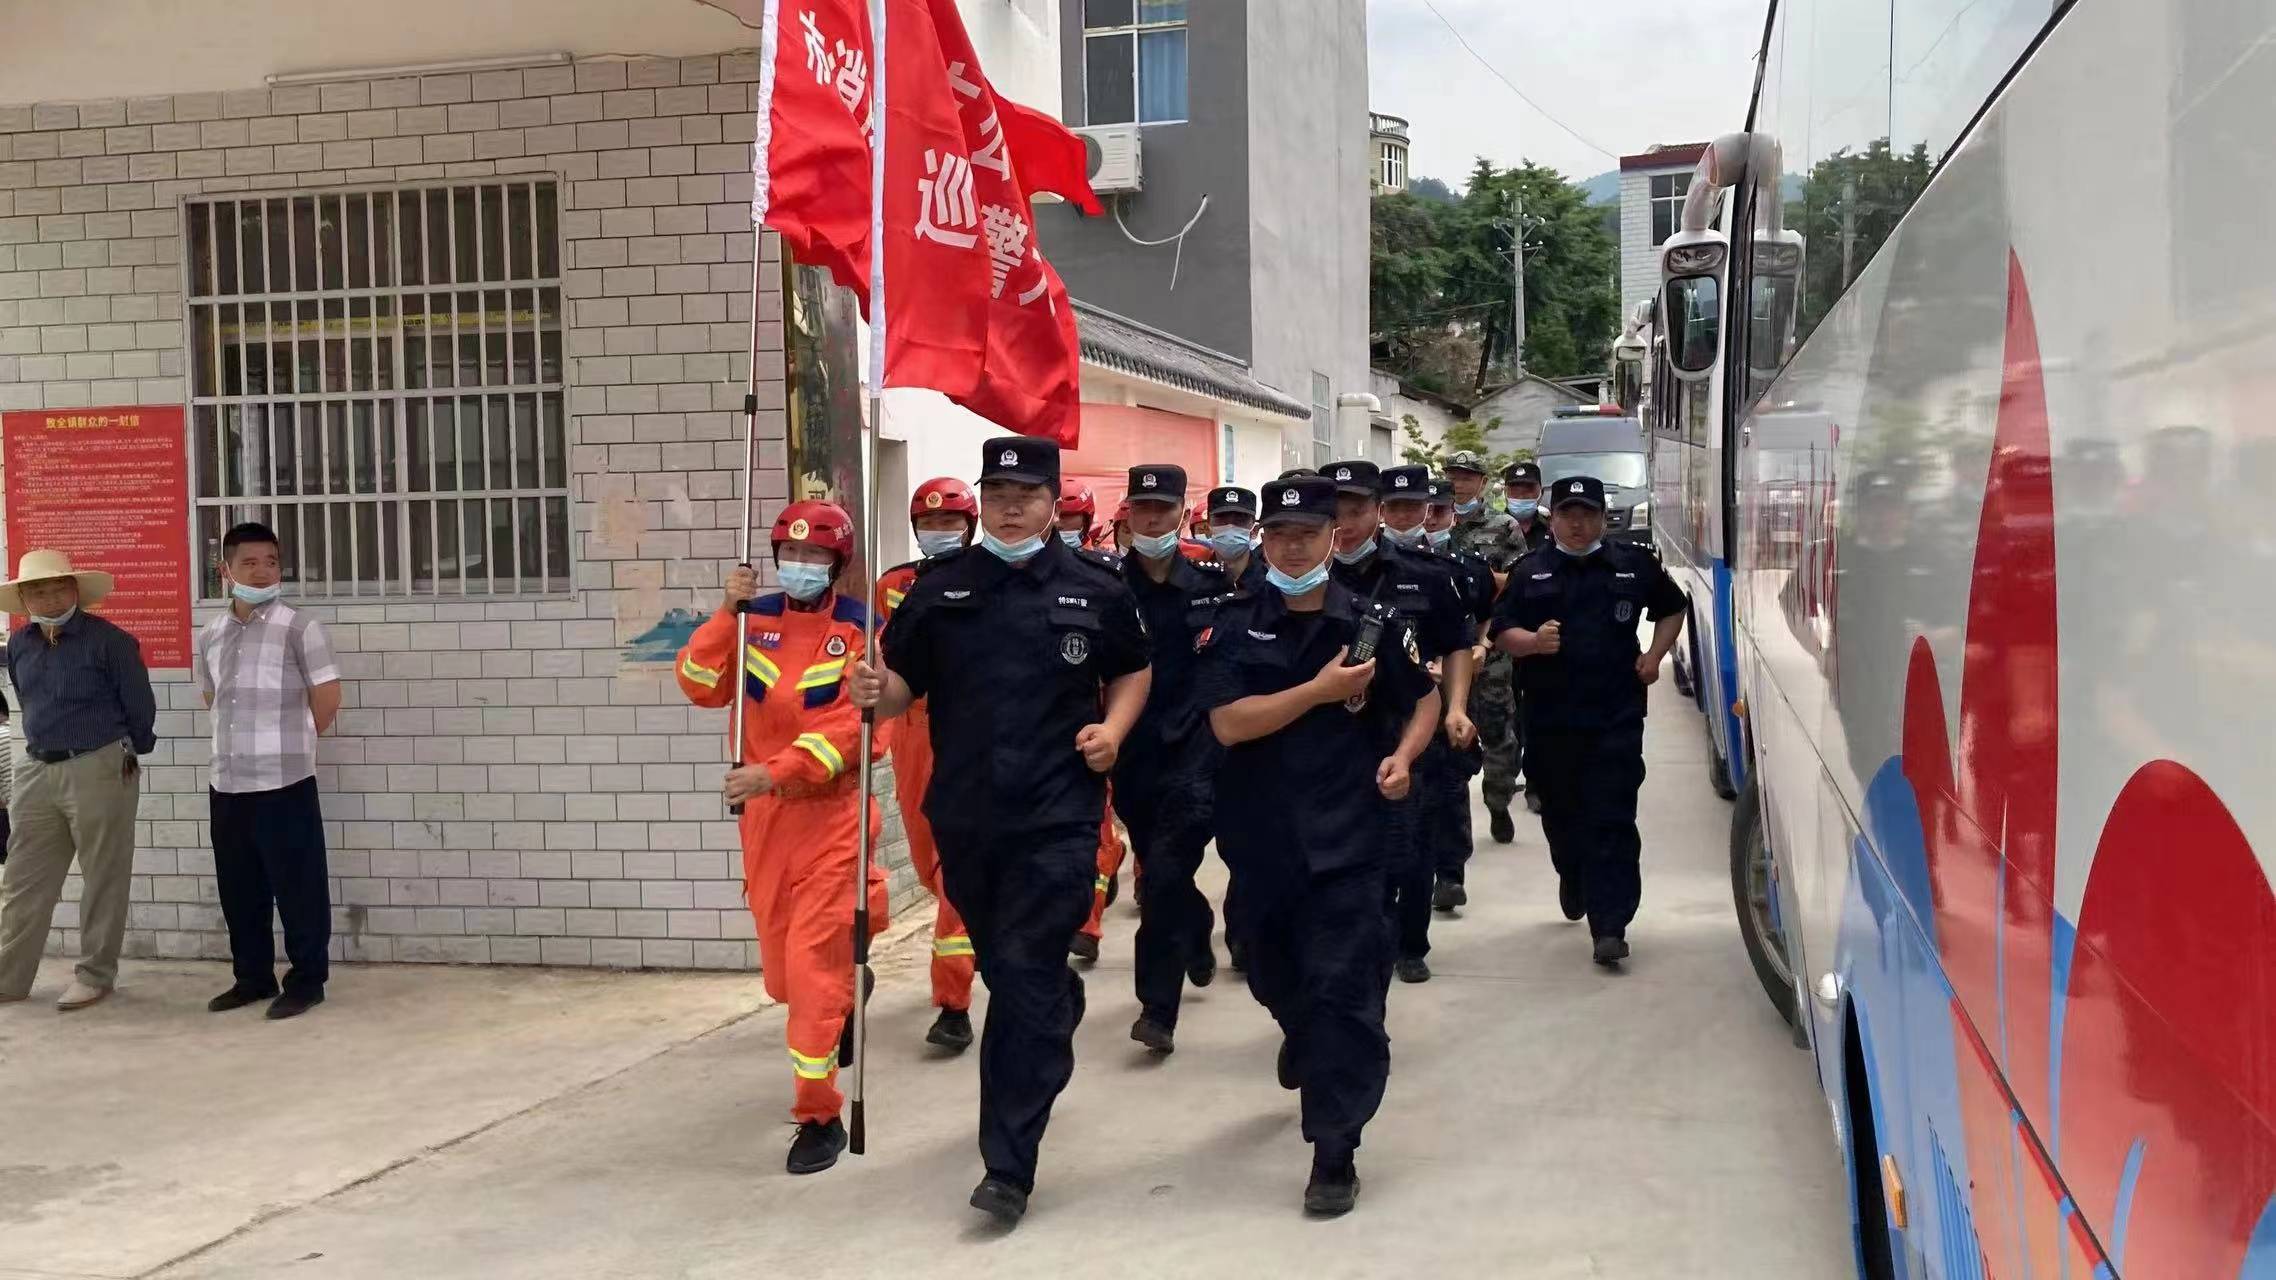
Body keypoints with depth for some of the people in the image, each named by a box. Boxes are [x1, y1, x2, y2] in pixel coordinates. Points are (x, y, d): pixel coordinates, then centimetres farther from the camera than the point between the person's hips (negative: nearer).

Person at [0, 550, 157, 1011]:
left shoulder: (109, 640, -11)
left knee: (103, 878, 3)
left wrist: (127, 754, 7)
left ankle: (95, 975, 13)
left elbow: (140, 705, -5)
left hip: (100, 771, -6)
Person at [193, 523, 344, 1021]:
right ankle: (252, 977, 26)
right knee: (239, 890, 13)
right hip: (225, 784, 6)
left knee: (298, 888, 1)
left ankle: (307, 980, 11)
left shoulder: (299, 628, -6)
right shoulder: (210, 637, 10)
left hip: (284, 783, -6)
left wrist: (293, 742, 6)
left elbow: (328, 696, -5)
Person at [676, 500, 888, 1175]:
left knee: (812, 962, -9)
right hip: (764, 814, 5)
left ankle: (819, 1115, 2)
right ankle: (847, 993, 50)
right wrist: (726, 613, -14)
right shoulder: (754, 618, 4)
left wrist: (776, 772, -27)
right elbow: (702, 688, -4)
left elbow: (854, 723, -18)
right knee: (781, 969, 16)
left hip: (831, 810, -5)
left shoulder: (858, 627, -10)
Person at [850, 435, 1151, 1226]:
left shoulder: (1095, 586, -1)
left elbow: (1133, 670, 13)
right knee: (1001, 966, 19)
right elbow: (904, 687, 5)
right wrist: (877, 694, -17)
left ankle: (1009, 1165, -2)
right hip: (965, 811, 4)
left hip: (1058, 813, -3)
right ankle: (1062, 1004, 54)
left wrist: (1113, 729, -5)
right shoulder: (939, 587, 3)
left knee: (1025, 979, -7)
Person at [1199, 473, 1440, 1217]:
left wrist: (1402, 757, -7)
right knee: (1274, 978, 20)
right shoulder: (1235, 625, -1)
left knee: (1343, 989, -7)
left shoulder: (1372, 621, -2)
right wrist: (1322, 689, -17)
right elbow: (1227, 723, -13)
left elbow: (1424, 701, 13)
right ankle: (1312, 1060, 53)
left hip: (1347, 839, -2)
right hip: (1260, 837, 3)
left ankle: (1334, 1154, 0)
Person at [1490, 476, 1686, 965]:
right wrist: (1533, 641, -16)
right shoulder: (1530, 571, 6)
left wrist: (1653, 656, 8)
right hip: (1550, 718, 2)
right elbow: (1501, 633, 4)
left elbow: (1671, 609, 22)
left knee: (1613, 821, -7)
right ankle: (1573, 879, 43)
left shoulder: (1635, 564, 6)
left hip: (1616, 717, -2)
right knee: (1560, 813, 14)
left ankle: (1609, 927, -8)